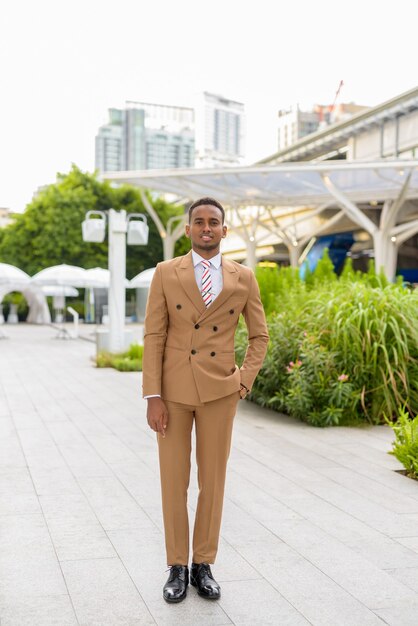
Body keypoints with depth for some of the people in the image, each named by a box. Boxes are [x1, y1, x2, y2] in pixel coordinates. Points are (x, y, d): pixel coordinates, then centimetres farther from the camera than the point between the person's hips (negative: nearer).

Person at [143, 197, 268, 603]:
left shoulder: (243, 278, 0)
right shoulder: (166, 273, -3)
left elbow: (259, 336, 10)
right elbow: (153, 337, -5)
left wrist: (245, 383, -3)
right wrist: (152, 397, -11)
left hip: (219, 391, 1)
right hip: (173, 389, -1)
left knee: (212, 480, 7)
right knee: (174, 481, 5)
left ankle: (203, 565, 22)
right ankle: (177, 568, 19)